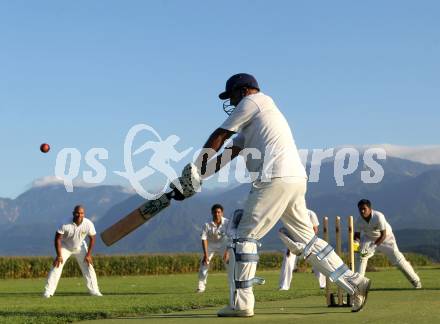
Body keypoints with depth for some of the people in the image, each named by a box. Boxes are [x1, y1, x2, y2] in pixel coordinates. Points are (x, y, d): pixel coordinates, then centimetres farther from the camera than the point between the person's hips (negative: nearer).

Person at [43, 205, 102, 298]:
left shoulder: (88, 224, -25)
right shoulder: (65, 224, -32)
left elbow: (92, 238, -10)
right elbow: (58, 238, -23)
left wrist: (88, 255, -11)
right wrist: (59, 255, -24)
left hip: (80, 247, 2)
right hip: (65, 246, -2)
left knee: (88, 266, -4)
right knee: (57, 266, -12)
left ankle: (94, 290, 6)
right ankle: (48, 291, -9)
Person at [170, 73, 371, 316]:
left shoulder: (253, 101, 4)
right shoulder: (254, 121, 31)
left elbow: (218, 138, 4)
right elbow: (231, 152, 26)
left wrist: (195, 169, 11)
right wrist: (199, 176, 19)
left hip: (275, 180, -9)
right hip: (296, 180, 9)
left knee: (245, 236, -3)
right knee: (306, 239, 14)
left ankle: (241, 303, -3)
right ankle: (354, 283, 12)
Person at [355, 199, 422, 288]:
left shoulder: (378, 216, -35)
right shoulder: (359, 220, -21)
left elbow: (383, 235, -31)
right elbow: (357, 234, -12)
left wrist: (373, 246, -38)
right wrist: (356, 241, -35)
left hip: (386, 238, -4)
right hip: (369, 238, 4)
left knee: (398, 259, -6)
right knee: (361, 256, -14)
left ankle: (415, 281, 4)